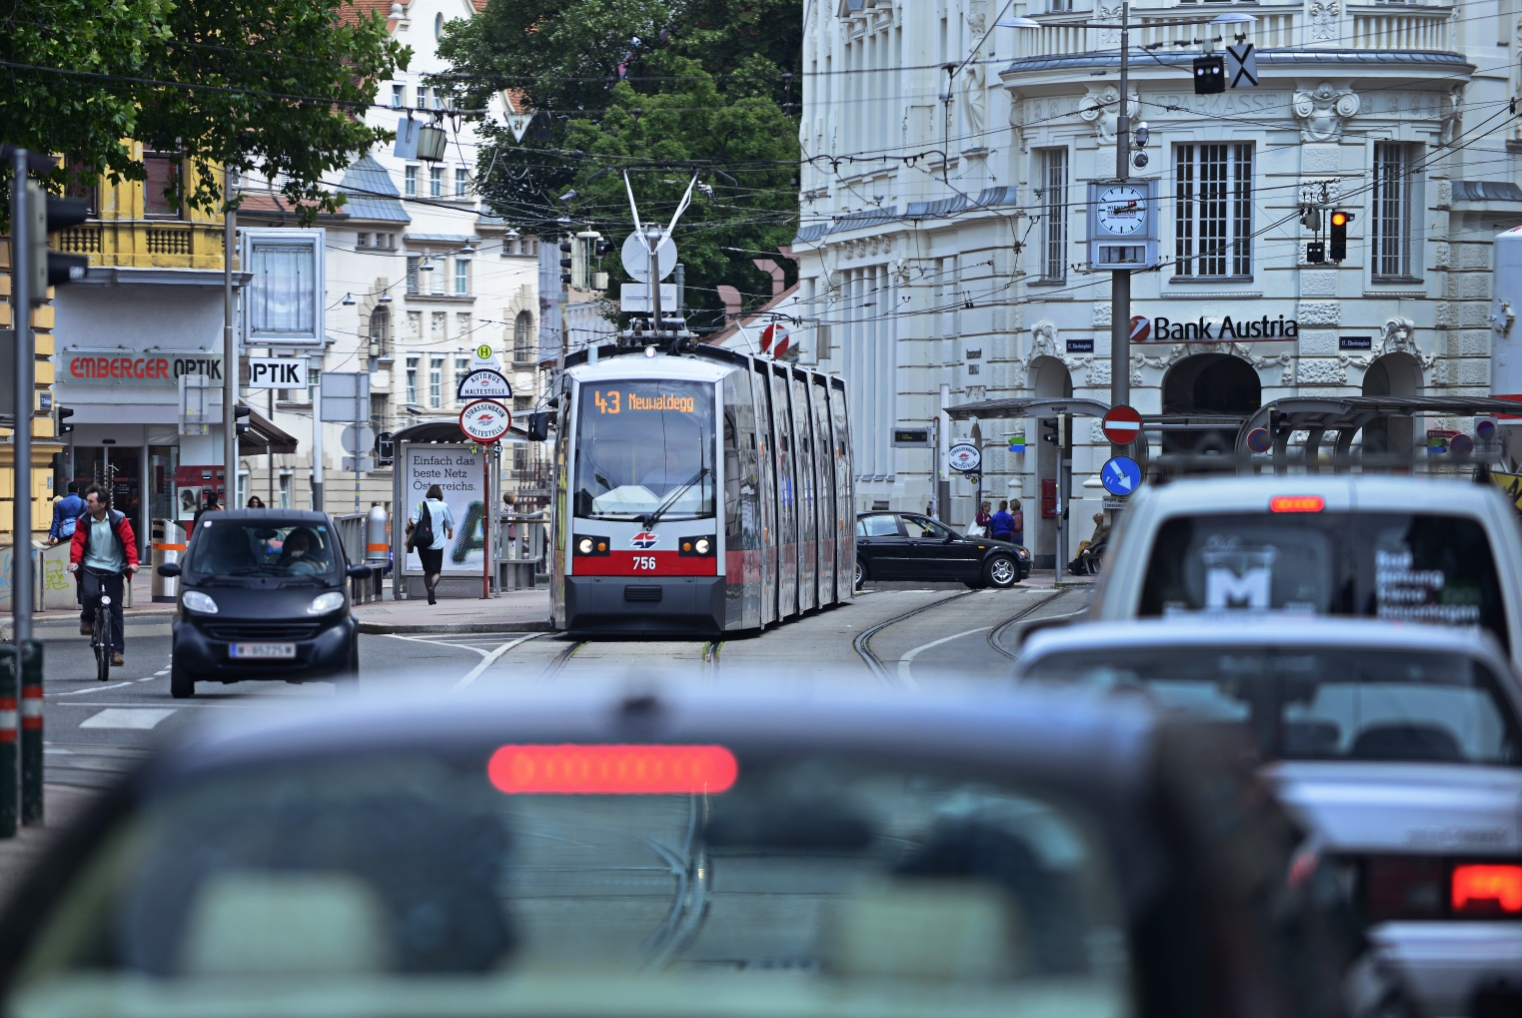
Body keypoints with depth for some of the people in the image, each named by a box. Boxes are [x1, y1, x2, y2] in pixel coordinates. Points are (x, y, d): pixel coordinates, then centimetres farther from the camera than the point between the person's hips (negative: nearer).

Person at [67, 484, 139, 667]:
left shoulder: (118, 520, -3)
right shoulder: (83, 521, 0)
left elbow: (129, 540, -7)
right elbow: (78, 542, -6)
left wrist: (132, 562, -22)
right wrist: (75, 561, -24)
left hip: (113, 569, 0)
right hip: (91, 567, 0)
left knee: (116, 609, -1)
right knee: (91, 594, -29)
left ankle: (117, 650, 5)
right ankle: (87, 619, 5)